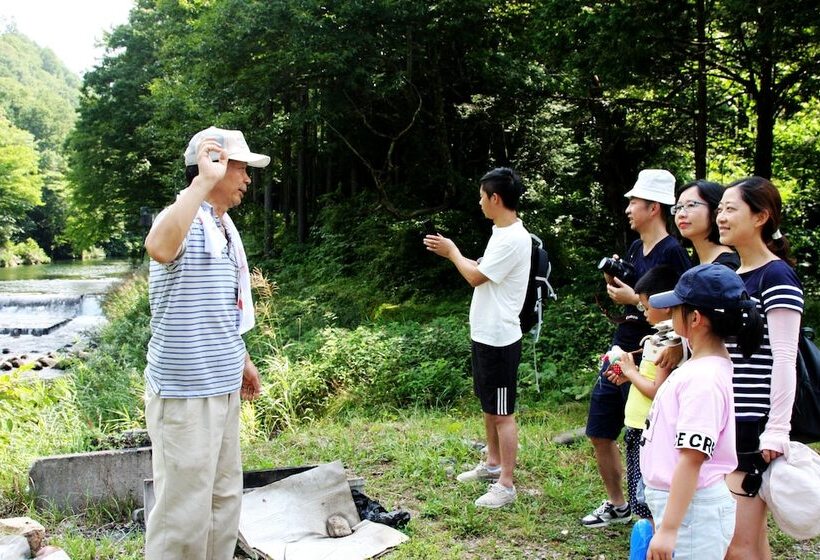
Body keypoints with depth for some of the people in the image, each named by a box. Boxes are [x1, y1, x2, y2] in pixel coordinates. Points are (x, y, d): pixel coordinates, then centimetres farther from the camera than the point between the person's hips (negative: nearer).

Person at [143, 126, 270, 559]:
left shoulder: (222, 226, 14)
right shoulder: (184, 219, -15)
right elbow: (160, 248, -41)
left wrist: (240, 359, 25)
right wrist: (204, 181, -36)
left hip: (221, 386, 10)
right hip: (185, 392, -9)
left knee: (224, 500, 18)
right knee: (185, 509, -2)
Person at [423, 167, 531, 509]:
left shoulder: (514, 239, -21)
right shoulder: (502, 233, 11)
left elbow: (475, 277, -17)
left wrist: (452, 251, -3)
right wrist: (450, 253, 13)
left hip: (499, 340, -10)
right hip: (485, 335, 10)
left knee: (502, 413, -2)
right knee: (488, 406, 22)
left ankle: (506, 485, 8)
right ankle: (493, 464, 37)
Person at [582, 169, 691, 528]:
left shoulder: (672, 252, -15)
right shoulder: (635, 248, 10)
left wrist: (634, 299, -20)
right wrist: (614, 283, -3)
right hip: (620, 352, 9)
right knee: (600, 433, 14)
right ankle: (617, 505, 30)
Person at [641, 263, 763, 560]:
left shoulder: (703, 378, -22)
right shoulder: (698, 366, 6)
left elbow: (693, 458, -26)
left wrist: (668, 529, -25)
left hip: (690, 507, -10)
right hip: (675, 499, 10)